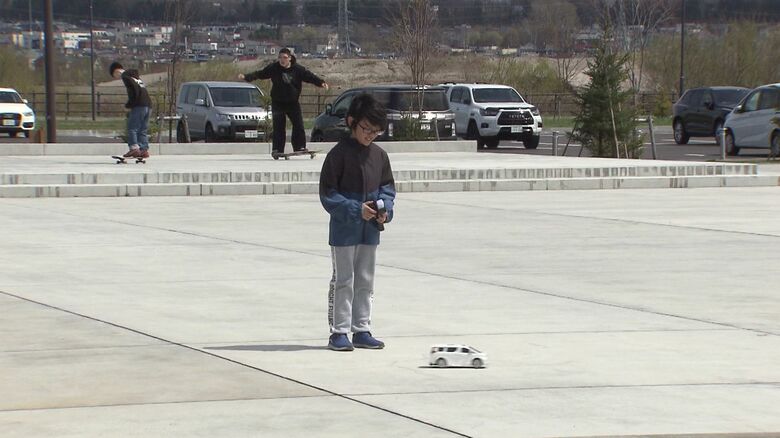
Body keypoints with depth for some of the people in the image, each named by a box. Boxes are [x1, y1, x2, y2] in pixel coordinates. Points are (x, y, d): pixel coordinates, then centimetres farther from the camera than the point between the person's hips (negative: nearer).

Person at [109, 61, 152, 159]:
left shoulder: (125, 76, -3)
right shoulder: (134, 74, 24)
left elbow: (134, 90, -16)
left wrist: (129, 105, -7)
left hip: (139, 106, -9)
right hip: (148, 105, 9)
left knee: (132, 128, -8)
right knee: (143, 130, 11)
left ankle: (134, 148, -18)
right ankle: (144, 150, 8)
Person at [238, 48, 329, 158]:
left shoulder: (298, 69, -5)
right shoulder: (273, 68, -4)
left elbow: (310, 76, -7)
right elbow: (260, 74, -3)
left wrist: (321, 83, -22)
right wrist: (246, 77, -13)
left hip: (293, 102, 1)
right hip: (278, 102, -1)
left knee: (298, 125, -3)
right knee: (279, 126, -5)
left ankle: (300, 147, 6)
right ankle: (277, 149, -1)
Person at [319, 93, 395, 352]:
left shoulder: (379, 155, 4)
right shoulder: (339, 154, -13)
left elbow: (387, 187, 12)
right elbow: (328, 194, -13)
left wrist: (385, 210, -8)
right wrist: (356, 210, -20)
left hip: (370, 230, 6)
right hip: (344, 229, -6)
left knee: (365, 281, 12)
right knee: (343, 281, 0)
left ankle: (361, 330, 20)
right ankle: (339, 332, 6)